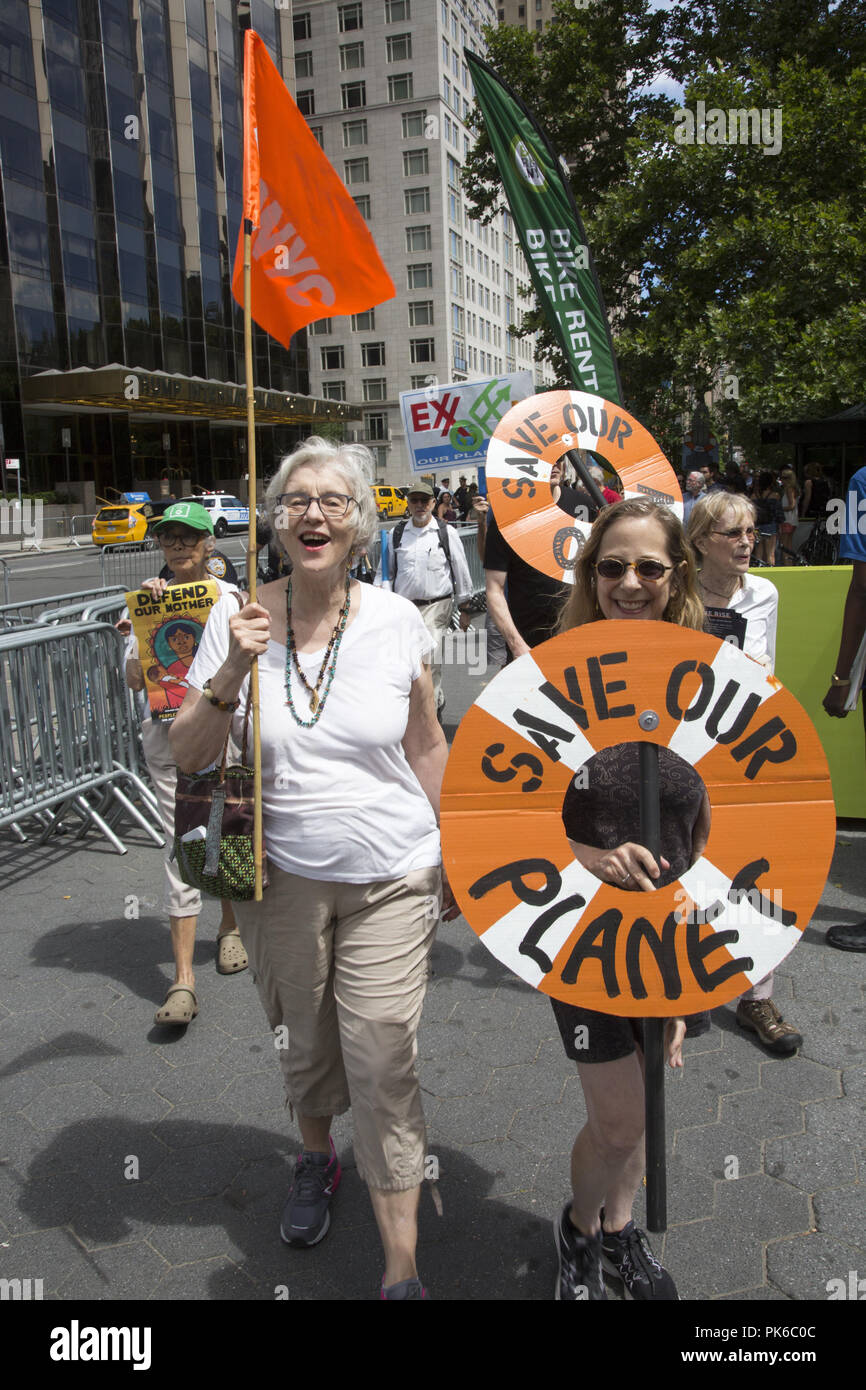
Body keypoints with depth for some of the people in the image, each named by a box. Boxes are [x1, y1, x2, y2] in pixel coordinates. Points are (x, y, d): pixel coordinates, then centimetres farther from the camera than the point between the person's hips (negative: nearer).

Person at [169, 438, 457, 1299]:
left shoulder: (396, 621, -7)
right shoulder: (240, 621, -7)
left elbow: (426, 748, 3)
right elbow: (187, 756, -7)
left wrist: (453, 856, 6)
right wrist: (233, 672, -23)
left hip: (390, 877, -1)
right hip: (282, 874, 2)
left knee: (382, 1061, -1)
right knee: (304, 1039, 20)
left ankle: (401, 1273, 15)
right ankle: (316, 1159, 51)